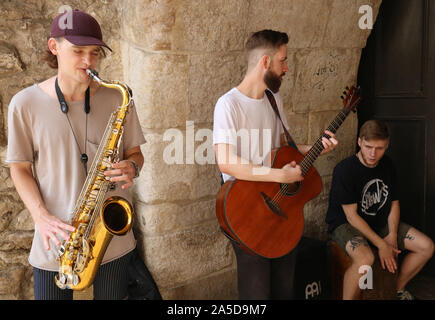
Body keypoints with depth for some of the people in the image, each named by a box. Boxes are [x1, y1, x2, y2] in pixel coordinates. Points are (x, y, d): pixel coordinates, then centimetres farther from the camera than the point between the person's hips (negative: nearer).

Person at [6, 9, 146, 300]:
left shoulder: (116, 99, -3)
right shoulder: (26, 103, -7)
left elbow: (135, 153, 7)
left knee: (112, 294, 16)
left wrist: (132, 167, -17)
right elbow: (20, 168, 1)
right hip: (55, 242, -1)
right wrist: (42, 217, -14)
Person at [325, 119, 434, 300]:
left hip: (380, 222, 7)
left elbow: (394, 203, 8)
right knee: (365, 258, -38)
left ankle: (398, 288, 20)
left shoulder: (387, 165, 1)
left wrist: (392, 236, -7)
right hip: (346, 224, -7)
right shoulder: (345, 170, -21)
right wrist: (381, 245, -21)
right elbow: (352, 216, -20)